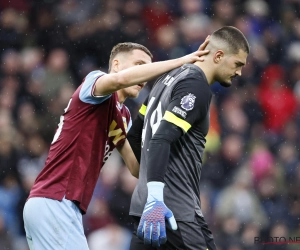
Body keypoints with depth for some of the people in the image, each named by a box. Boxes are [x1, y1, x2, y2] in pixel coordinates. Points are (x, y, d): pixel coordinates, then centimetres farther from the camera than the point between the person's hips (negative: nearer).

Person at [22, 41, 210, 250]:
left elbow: (137, 167, 15)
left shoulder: (124, 116, 21)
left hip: (62, 206, 10)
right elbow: (120, 79, -29)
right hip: (53, 203, -10)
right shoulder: (94, 81, -5)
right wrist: (180, 61, -25)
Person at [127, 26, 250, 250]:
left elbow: (135, 134, 24)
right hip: (175, 210, -10)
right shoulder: (196, 87, -11)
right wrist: (155, 199, -30)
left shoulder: (171, 77, 17)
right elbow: (161, 140, -22)